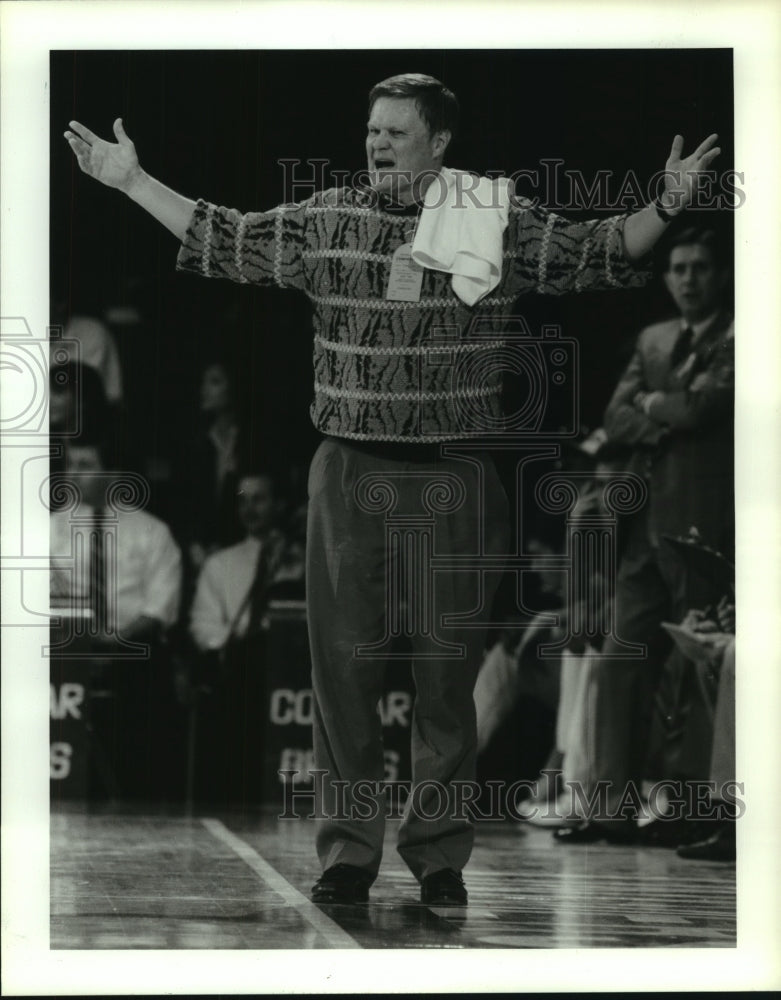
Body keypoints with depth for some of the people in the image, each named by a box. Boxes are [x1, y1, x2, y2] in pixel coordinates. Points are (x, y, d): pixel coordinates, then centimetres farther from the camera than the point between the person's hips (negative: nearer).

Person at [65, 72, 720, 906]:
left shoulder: (499, 224, 0)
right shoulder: (325, 222, 6)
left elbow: (597, 254, -1)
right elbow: (224, 242, 14)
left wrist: (665, 208, -16)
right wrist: (132, 181, 12)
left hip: (454, 477, -2)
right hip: (350, 470, 2)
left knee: (448, 668, 3)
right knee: (343, 659, 3)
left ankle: (438, 851, 14)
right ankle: (348, 848, 13)